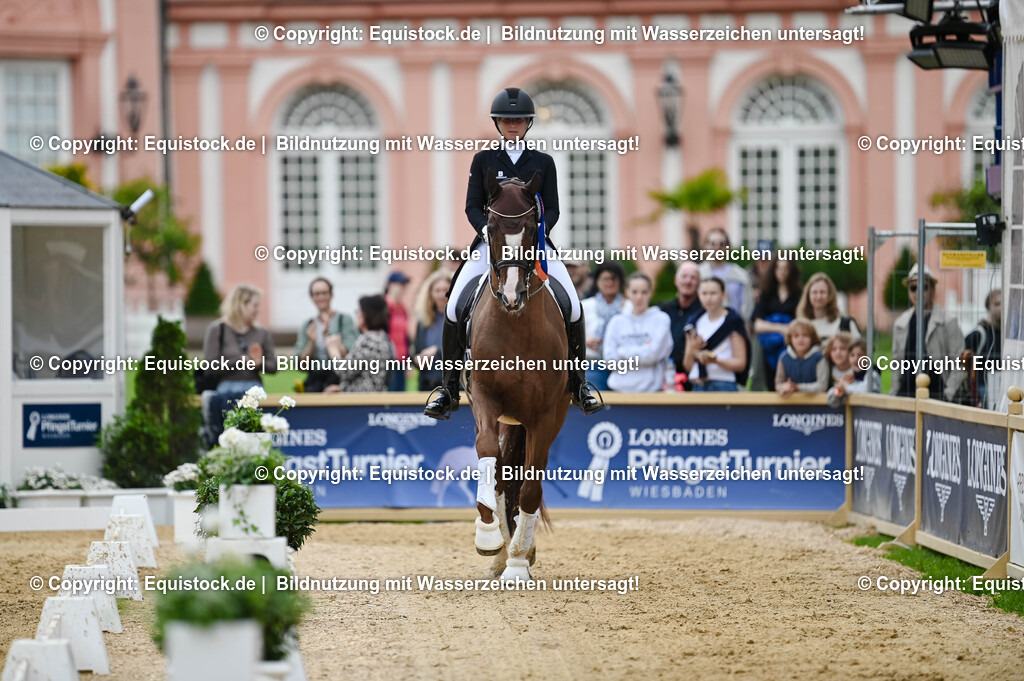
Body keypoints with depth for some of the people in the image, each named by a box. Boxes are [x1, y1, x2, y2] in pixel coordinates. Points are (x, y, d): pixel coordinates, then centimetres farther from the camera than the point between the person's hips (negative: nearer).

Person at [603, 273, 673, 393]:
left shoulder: (661, 319, 3)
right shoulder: (616, 322, 11)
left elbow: (654, 352, -7)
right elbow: (609, 357, 1)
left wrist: (623, 352, -1)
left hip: (651, 388, -2)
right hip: (620, 387, 2)